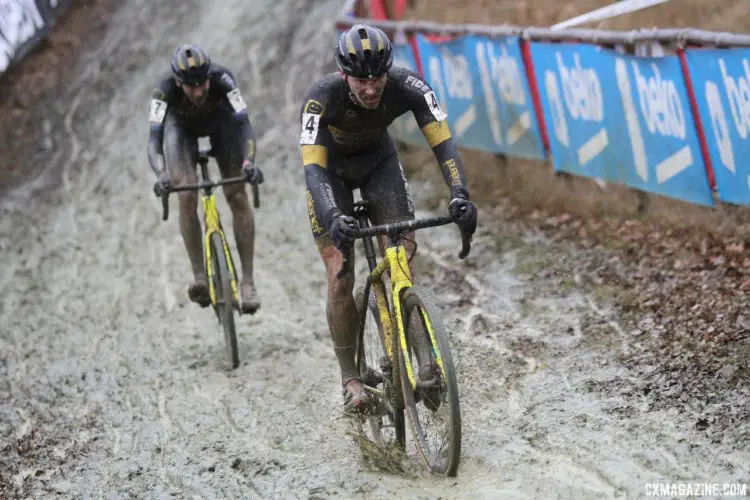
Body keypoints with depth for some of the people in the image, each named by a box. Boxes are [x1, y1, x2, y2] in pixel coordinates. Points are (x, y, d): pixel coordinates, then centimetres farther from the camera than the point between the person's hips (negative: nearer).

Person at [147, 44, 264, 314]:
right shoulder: (165, 89, -36)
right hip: (181, 125, 0)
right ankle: (199, 277, -15)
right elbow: (154, 139, -40)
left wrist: (249, 163, -58)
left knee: (237, 195, -14)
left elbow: (244, 126, -40)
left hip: (221, 121, 0)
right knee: (187, 196, -21)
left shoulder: (222, 79, -37)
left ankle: (248, 280, -11)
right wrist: (161, 175, -58)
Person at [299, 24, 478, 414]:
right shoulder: (322, 97, -37)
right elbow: (313, 167, -43)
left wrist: (459, 195, -52)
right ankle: (350, 377, 5)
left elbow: (443, 142, -36)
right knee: (340, 278, -9)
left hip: (379, 162, 2)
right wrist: (333, 217, -61)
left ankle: (424, 360, -10)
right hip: (331, 170, -2)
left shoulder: (408, 86, -31)